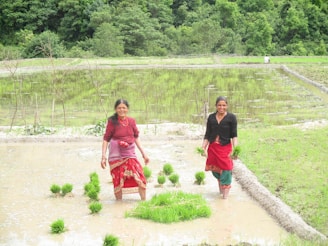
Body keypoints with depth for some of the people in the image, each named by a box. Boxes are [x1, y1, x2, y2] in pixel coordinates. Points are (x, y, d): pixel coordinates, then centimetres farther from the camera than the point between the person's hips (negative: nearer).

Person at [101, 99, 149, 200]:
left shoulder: (132, 121, 4)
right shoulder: (112, 122, -5)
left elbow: (136, 138, 13)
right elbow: (106, 139, -5)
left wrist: (143, 154, 13)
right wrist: (103, 156, -14)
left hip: (130, 154, 3)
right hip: (116, 156, -3)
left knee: (140, 178, -7)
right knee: (118, 181, 3)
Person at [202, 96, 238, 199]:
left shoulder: (231, 117, -4)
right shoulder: (211, 117, 5)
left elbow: (234, 135, -6)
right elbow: (207, 135, 7)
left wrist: (235, 149, -18)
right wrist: (203, 148, -3)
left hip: (225, 147, -3)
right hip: (213, 147, 3)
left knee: (226, 169, -7)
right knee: (215, 169, 11)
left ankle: (225, 192, 3)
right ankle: (220, 185, 38)